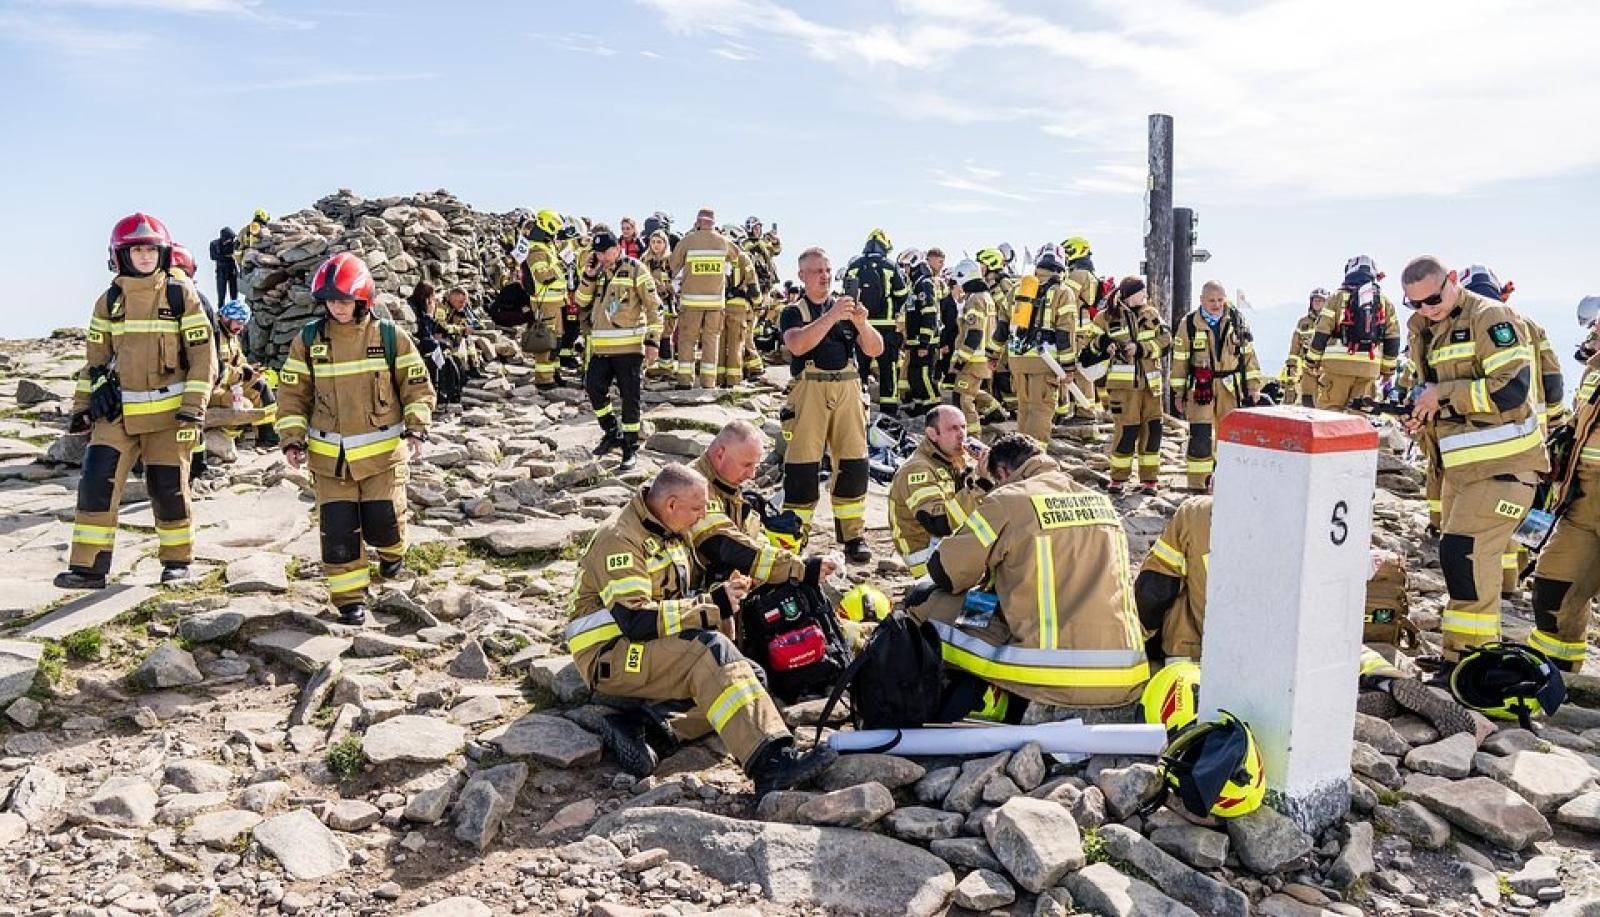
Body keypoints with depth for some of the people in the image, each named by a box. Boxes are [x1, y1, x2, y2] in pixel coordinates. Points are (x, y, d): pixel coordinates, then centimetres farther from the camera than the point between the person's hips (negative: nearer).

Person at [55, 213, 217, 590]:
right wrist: (82, 406, 10)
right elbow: (95, 358, 14)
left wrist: (194, 407, -11)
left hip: (168, 411, -3)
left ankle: (177, 560, 22)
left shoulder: (181, 295, -3)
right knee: (97, 481, -7)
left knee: (168, 488, 4)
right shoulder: (109, 301, 7)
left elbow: (203, 355, -5)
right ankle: (88, 567, 0)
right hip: (117, 411, 3)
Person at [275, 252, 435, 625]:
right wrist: (293, 440, -2)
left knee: (383, 523, 1)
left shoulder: (390, 336, -4)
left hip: (383, 452, -1)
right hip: (329, 456, 1)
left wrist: (416, 429, -11)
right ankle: (350, 596, 14)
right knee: (338, 530, 0)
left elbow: (418, 386, 1)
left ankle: (392, 550, 37)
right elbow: (292, 394, 6)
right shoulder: (308, 339, 0)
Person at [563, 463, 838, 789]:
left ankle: (645, 722, -22)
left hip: (657, 649, 9)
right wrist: (712, 606, -23)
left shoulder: (670, 532, 13)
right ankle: (771, 763, -40)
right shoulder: (621, 540, -16)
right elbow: (636, 619, -26)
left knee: (751, 676, -11)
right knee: (710, 651, -32)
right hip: (610, 657, -9)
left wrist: (724, 594, 1)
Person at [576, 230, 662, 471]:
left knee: (630, 398, 0)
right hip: (601, 347, 6)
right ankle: (612, 433, 25)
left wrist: (653, 340, -11)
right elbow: (582, 302, 9)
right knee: (594, 388, 4)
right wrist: (588, 276, -4)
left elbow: (653, 306, -6)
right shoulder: (597, 272, 13)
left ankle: (631, 448, 10)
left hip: (629, 347, -6)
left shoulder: (634, 269, -5)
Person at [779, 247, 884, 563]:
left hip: (848, 390, 3)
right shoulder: (793, 312, 6)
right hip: (809, 391, -3)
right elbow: (798, 345, -16)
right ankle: (795, 535, 3)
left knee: (854, 463, 1)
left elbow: (875, 350, 7)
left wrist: (861, 323, -12)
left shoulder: (846, 307, 15)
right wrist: (831, 316, -22)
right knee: (802, 466, -4)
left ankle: (853, 535, 10)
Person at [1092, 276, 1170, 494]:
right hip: (1124, 382, -3)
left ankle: (1149, 479, 15)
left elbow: (1165, 340, 1)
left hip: (1150, 381, 4)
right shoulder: (1107, 317, 3)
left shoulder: (1151, 314, 10)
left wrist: (1141, 348, -11)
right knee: (1127, 429, -8)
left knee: (1152, 428, 3)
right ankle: (1118, 478, 7)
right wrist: (1103, 345, -11)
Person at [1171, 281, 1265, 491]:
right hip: (1201, 387, -3)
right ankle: (1198, 484, -1)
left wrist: (1253, 385, 6)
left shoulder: (1236, 320, 6)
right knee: (1200, 436, -8)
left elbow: (1248, 353, 10)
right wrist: (1179, 393, 2)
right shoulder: (1189, 324, -1)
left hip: (1231, 387, 3)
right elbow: (1180, 359, 3)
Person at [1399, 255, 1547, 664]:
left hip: (1504, 460, -9)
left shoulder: (1489, 316, -13)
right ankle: (1465, 650, 27)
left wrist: (1443, 394, -18)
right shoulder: (1425, 330, 12)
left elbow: (1512, 388, -23)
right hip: (1461, 462, 9)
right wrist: (1421, 412, 2)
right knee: (1459, 553, 14)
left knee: (1465, 552, -14)